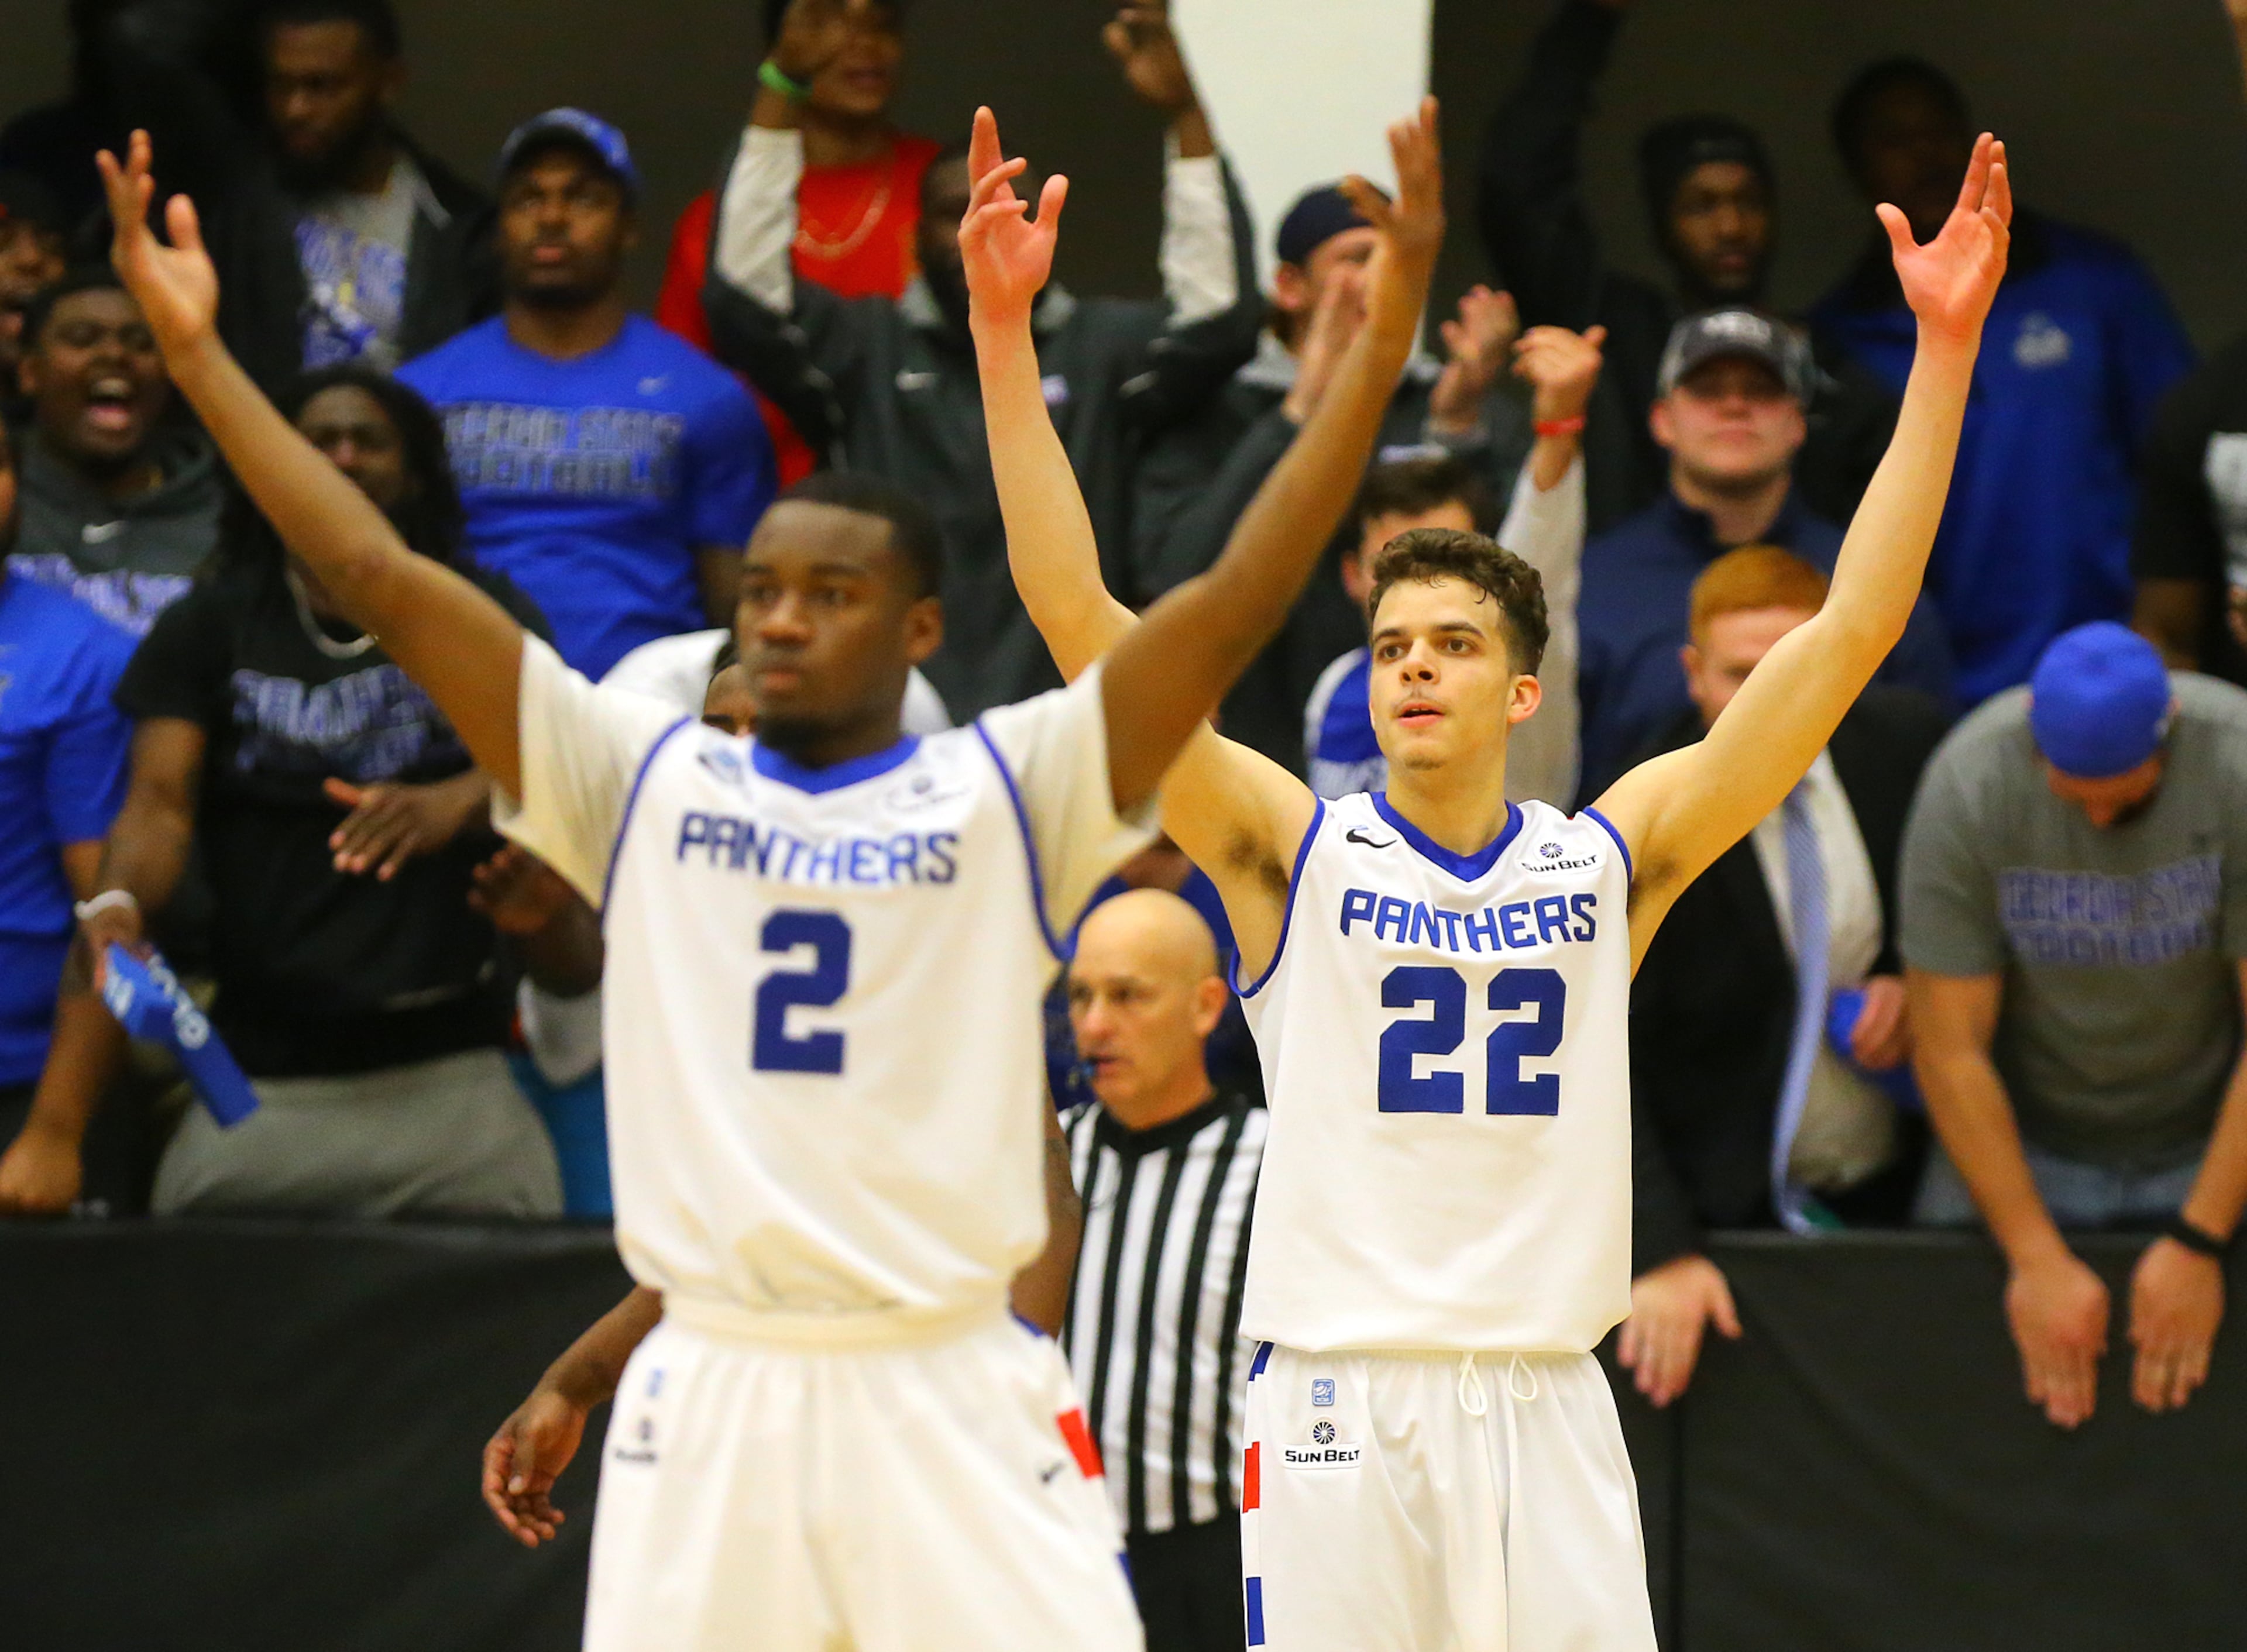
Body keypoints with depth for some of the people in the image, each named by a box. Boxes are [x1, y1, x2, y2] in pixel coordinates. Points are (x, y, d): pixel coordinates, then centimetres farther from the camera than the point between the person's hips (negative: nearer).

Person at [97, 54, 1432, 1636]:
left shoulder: (1004, 790, 2)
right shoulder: (648, 781, 6)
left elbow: (1231, 607, -8)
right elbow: (385, 579, 4)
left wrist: (1379, 341, -15)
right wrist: (197, 346, 0)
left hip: (954, 1395, -2)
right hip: (711, 1390, 2)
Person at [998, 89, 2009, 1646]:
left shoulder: (1609, 862, 7)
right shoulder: (1294, 851, 3)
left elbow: (1847, 637, 4)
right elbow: (1079, 615, -3)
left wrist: (1945, 351, -1)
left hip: (1546, 1412, 1)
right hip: (1335, 1405, -1)